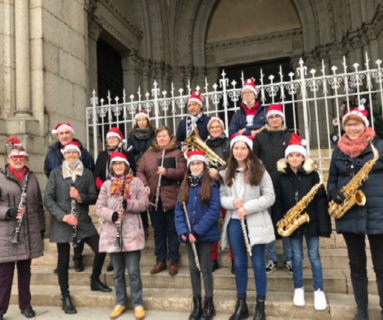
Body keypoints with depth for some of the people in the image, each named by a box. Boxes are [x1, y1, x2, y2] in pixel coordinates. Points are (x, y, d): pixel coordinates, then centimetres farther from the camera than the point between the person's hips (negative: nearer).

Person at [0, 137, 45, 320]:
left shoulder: (32, 177, 9)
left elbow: (39, 205, 13)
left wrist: (42, 228, 12)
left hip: (29, 233, 4)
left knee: (25, 271, 15)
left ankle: (25, 305, 28)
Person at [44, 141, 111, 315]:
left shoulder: (87, 173, 5)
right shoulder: (55, 173, 0)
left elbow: (94, 197, 4)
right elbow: (48, 198, -5)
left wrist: (80, 197, -17)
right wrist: (63, 216, -17)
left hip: (83, 221, 2)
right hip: (61, 222, -2)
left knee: (100, 249, -3)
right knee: (63, 260, 5)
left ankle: (95, 281, 24)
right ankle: (65, 297, 22)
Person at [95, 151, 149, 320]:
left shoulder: (136, 182, 3)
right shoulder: (107, 185, 8)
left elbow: (144, 203, -3)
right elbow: (99, 207, 2)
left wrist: (129, 204, -20)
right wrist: (111, 214, -17)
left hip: (132, 232, -2)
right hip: (112, 233, 3)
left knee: (134, 271, 0)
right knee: (118, 272, 12)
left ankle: (138, 304, 15)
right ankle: (120, 302, 27)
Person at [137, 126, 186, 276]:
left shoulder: (177, 153, 3)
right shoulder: (148, 155, 13)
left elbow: (182, 172, -7)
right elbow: (140, 171, 7)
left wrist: (167, 172, -19)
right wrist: (144, 185, -9)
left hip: (171, 198, -3)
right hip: (154, 198, 4)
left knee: (172, 230, 4)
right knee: (158, 230, 12)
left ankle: (173, 261, 16)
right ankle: (160, 260, 24)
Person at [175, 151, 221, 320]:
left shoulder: (211, 185, -6)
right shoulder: (184, 186, 8)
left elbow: (214, 211, -15)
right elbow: (178, 210, 4)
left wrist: (196, 231, -20)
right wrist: (183, 231, -11)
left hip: (205, 234, -4)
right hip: (188, 235, 4)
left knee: (205, 268, 5)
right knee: (193, 269, 12)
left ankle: (209, 305, 19)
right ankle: (196, 304, 24)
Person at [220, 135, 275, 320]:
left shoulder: (260, 171, -3)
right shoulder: (226, 173, 7)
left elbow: (270, 197, -7)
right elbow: (221, 197, 7)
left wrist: (247, 208, -16)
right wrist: (232, 202, -15)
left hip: (255, 223, -3)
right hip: (234, 222, 3)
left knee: (258, 264, 4)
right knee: (239, 264, 11)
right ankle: (241, 305, 24)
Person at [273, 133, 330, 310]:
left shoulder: (312, 174, -2)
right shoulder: (281, 177, 1)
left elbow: (321, 200, -4)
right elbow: (277, 202, 2)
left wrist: (323, 225, -9)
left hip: (311, 221, -1)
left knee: (314, 256, 7)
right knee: (297, 257, 11)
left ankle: (319, 290, 21)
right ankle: (298, 289, 26)